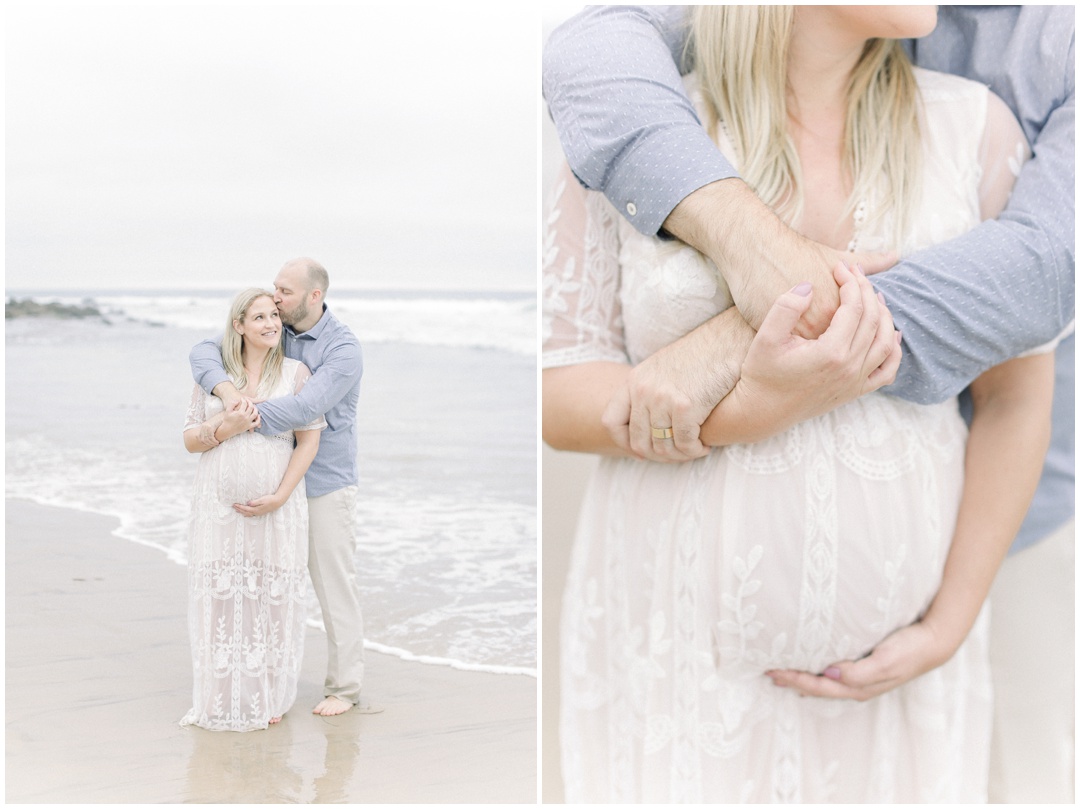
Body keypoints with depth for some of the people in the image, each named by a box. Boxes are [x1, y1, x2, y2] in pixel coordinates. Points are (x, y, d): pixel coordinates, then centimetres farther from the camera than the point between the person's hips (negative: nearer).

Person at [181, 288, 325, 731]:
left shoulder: (296, 373, 2)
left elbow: (309, 441, -3)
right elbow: (190, 439, 8)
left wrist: (278, 497, -12)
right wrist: (225, 429, -14)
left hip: (275, 508, -1)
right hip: (219, 507, 1)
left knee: (271, 601, 2)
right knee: (219, 599, 2)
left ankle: (268, 697, 16)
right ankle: (221, 698, 14)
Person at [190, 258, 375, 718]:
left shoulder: (344, 349, -16)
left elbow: (305, 408, -29)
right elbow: (204, 352, -8)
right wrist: (226, 389, -29)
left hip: (326, 485, -6)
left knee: (335, 587, 2)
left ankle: (344, 687, 15)